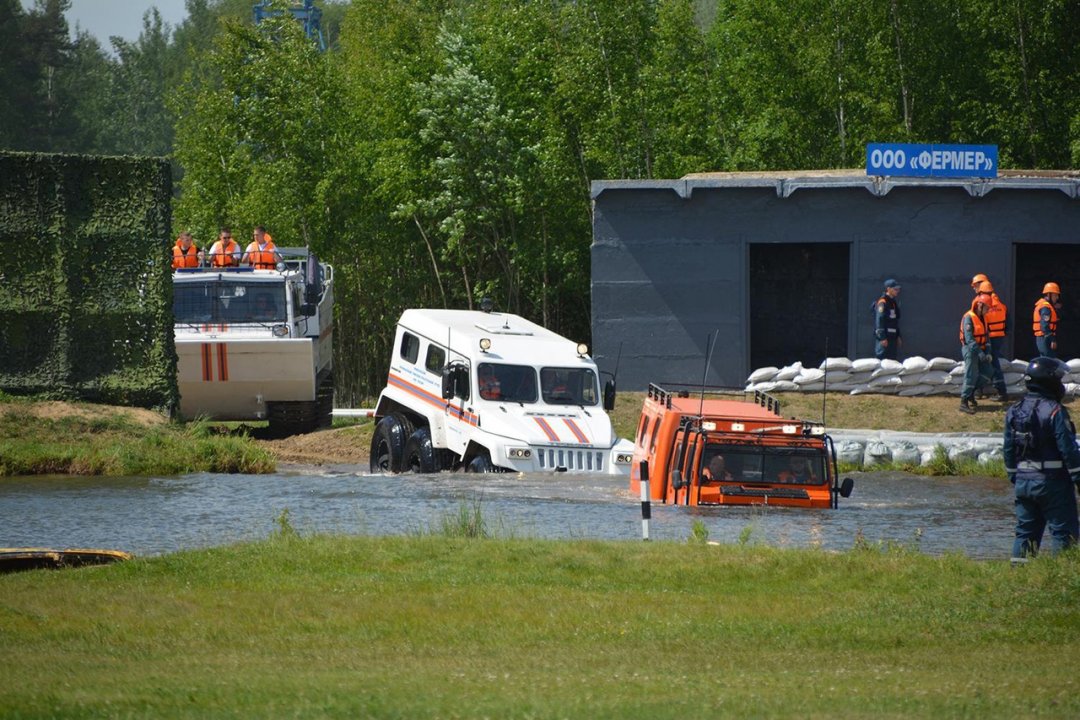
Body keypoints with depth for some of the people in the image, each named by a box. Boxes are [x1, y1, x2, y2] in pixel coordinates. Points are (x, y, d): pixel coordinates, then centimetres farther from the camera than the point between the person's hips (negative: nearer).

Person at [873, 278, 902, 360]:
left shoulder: (893, 302, 17)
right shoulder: (882, 302, -12)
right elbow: (879, 320, -18)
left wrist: (898, 336, 22)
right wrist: (882, 337, -22)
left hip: (893, 337, 9)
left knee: (892, 359, 9)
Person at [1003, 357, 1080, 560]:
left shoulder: (1014, 412, 6)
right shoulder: (1055, 411, -15)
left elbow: (1008, 450, 12)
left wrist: (1014, 478, 22)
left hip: (1023, 481, 6)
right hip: (1052, 482, -6)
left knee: (1025, 532, 12)